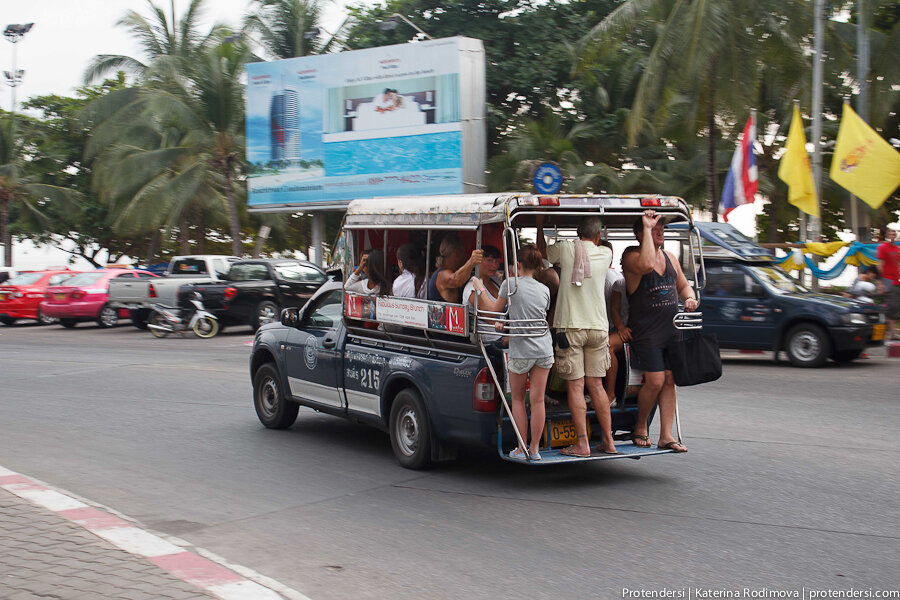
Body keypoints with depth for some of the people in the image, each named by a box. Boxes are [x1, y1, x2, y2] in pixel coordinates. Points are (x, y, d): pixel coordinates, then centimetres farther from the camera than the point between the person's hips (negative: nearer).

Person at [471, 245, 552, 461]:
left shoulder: (511, 283, -8)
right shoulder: (544, 290, 7)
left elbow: (495, 308, 5)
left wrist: (480, 290, 18)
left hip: (521, 351, -4)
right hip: (544, 350, 4)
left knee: (517, 399, 12)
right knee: (537, 400, 6)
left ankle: (522, 448, 13)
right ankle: (535, 449, 10)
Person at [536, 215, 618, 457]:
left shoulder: (566, 249, -2)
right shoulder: (605, 254, 6)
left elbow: (543, 249, 19)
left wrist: (540, 224, 33)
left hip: (571, 327, -4)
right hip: (598, 328, 4)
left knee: (575, 386, -4)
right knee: (596, 385, 10)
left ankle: (582, 443, -6)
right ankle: (608, 441, 11)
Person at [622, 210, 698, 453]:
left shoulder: (669, 257, 13)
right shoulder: (631, 256, -9)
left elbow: (683, 285, 25)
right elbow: (646, 265, -33)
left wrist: (689, 299, 1)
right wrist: (647, 228, -25)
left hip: (671, 330, 6)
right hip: (645, 331, -6)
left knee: (669, 381, 3)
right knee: (655, 381, -9)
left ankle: (666, 435, 6)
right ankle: (640, 427, 14)